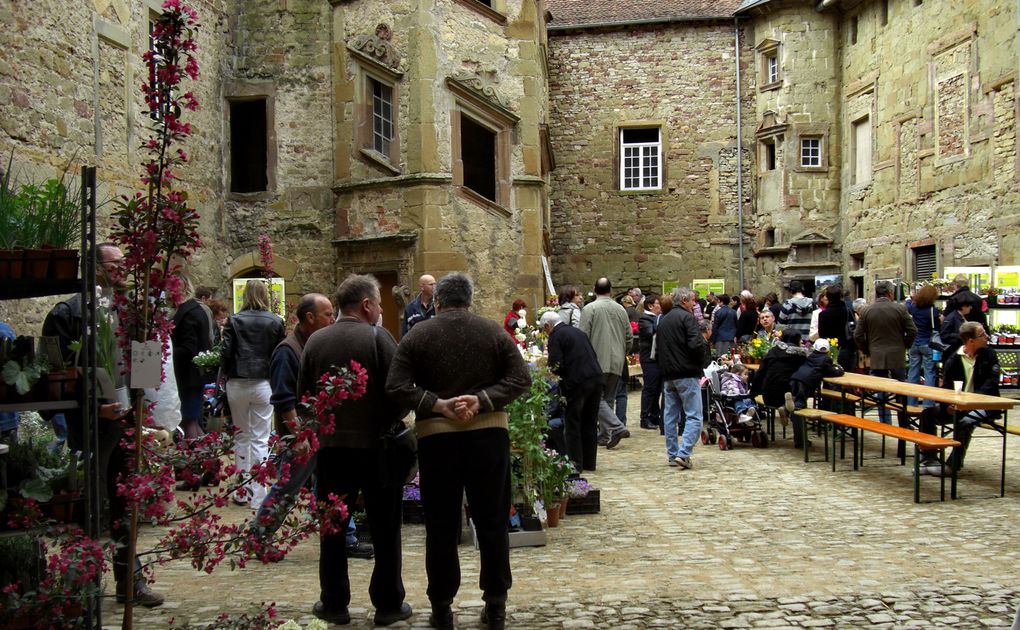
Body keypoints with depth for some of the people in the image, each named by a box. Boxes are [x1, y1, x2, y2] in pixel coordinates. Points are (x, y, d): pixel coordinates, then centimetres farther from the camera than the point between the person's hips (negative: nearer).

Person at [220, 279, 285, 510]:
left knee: (241, 437, 14)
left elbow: (226, 352, -5)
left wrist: (225, 374, 11)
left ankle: (242, 491, 20)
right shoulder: (275, 321, -2)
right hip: (263, 384, -1)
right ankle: (258, 496, 1)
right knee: (260, 439, 3)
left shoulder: (234, 320, -3)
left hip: (237, 384, 1)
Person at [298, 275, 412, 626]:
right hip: (376, 446, -3)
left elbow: (303, 393, 5)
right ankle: (388, 604, 14)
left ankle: (334, 604, 18)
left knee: (332, 528, 13)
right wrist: (389, 423, 2)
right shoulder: (377, 337, -10)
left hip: (330, 446, 3)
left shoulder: (315, 340, 2)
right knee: (385, 528, 8)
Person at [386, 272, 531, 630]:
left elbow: (396, 386, -9)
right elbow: (520, 378, -4)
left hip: (436, 437, -1)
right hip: (488, 434, 1)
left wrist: (437, 405, -11)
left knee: (441, 526, 8)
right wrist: (482, 400, -10)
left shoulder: (418, 335, 1)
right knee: (492, 522, 10)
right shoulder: (494, 332, 4)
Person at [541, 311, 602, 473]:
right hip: (596, 379, 8)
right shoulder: (578, 332, 17)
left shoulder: (555, 337, -6)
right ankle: (589, 462, 21)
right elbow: (593, 355, 18)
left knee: (572, 424, 3)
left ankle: (575, 464, 5)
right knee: (590, 422, 14)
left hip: (576, 382, -7)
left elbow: (556, 365, -15)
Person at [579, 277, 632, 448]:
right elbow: (629, 336, 13)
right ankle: (605, 435, 17)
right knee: (608, 399, 13)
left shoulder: (589, 309, -6)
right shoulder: (620, 309, 10)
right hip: (617, 363, 5)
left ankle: (616, 427, -19)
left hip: (597, 362, -5)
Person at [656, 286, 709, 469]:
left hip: (668, 375, 8)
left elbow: (658, 347, 18)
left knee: (670, 416, 11)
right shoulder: (688, 318, -9)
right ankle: (683, 453, -14)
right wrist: (702, 363, -2)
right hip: (687, 374, -8)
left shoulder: (663, 321, 16)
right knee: (694, 416, -5)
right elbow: (696, 345, -18)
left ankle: (672, 455, 14)